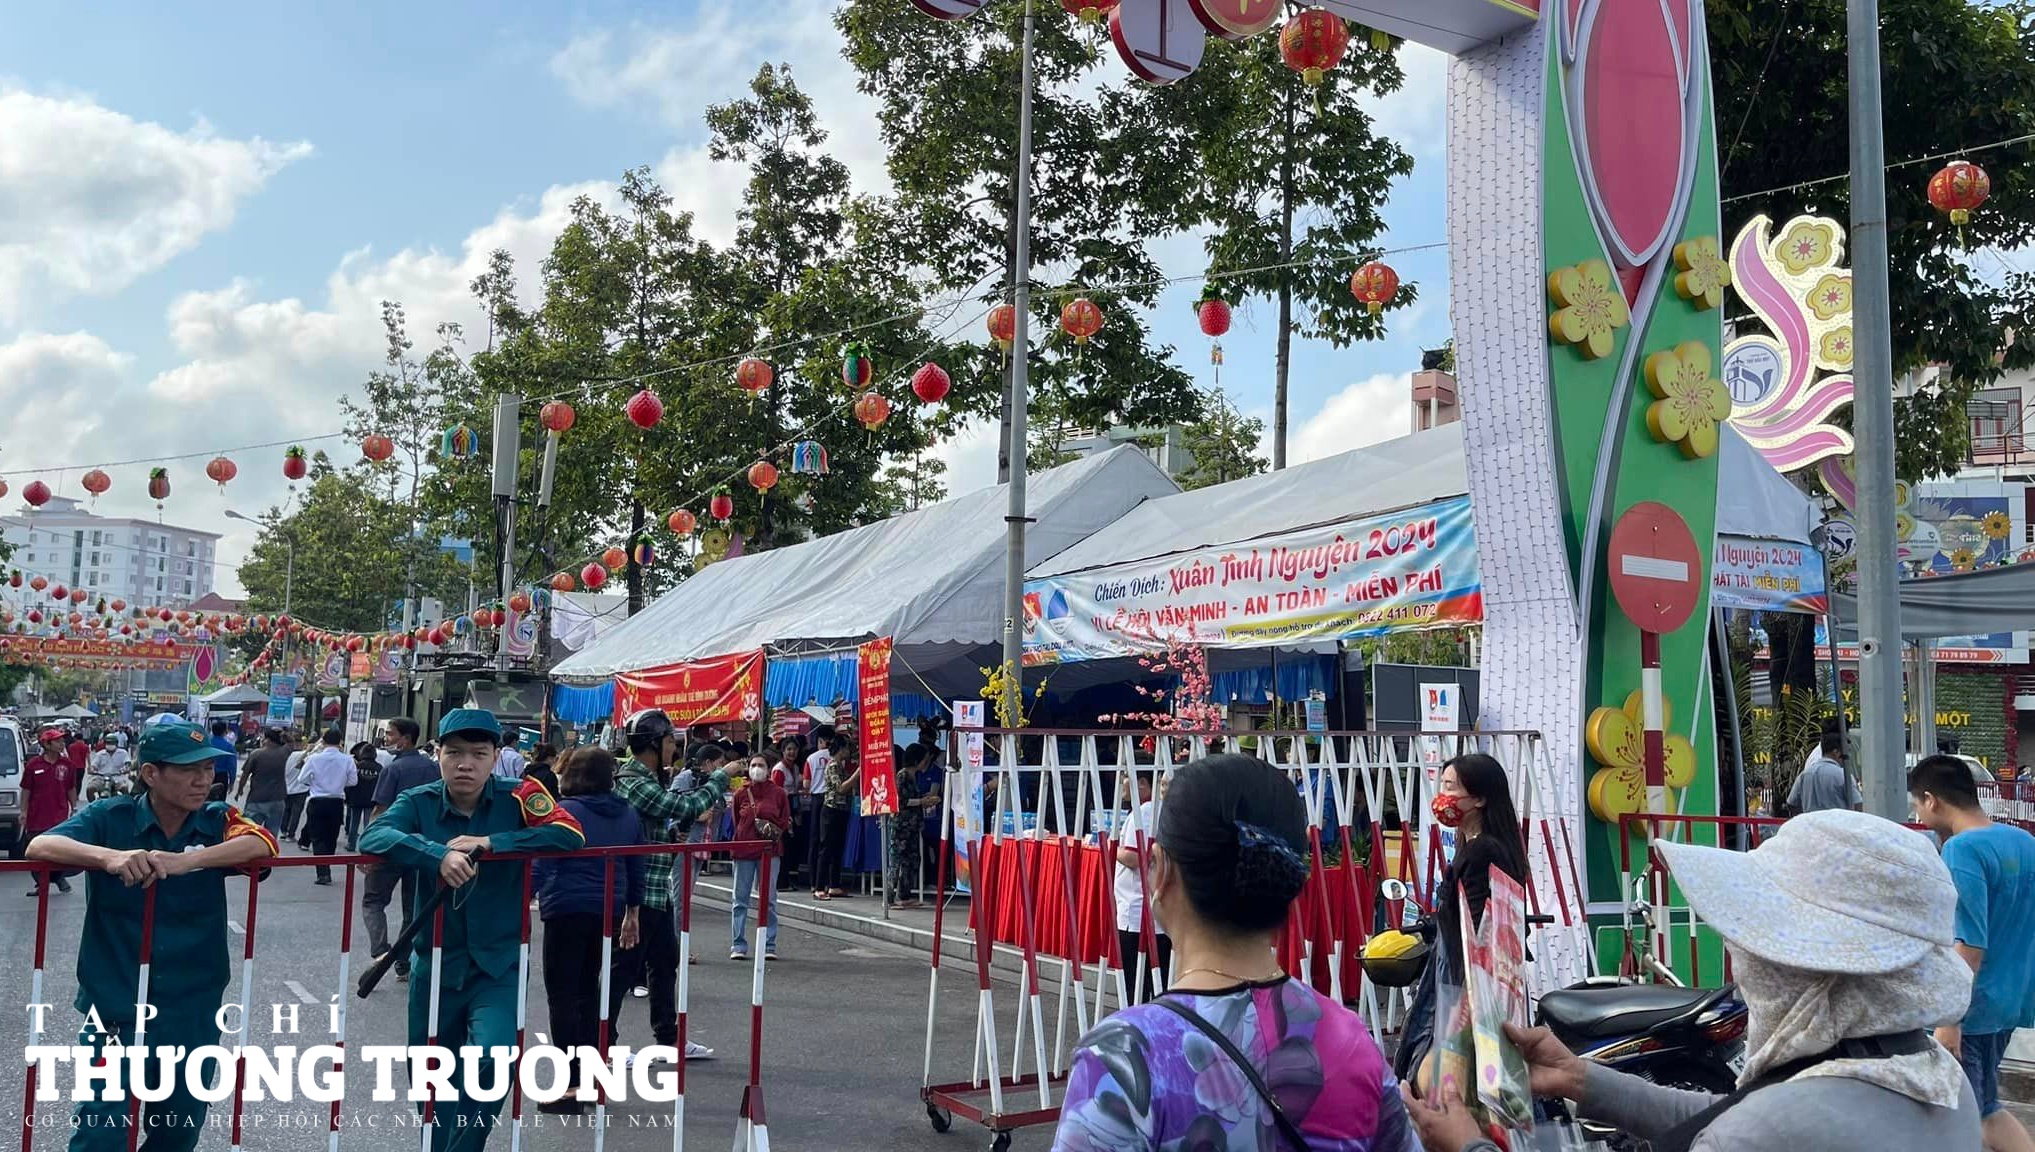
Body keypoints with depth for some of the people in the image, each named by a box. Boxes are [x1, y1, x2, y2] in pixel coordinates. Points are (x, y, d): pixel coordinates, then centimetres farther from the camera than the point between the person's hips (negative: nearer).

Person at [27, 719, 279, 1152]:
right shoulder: (110, 818, -6)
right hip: (115, 1010, -2)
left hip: (193, 1012, 3)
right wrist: (111, 857, -38)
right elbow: (40, 846, -20)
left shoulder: (217, 820, -2)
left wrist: (186, 860, -34)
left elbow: (263, 844, -20)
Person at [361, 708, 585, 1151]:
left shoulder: (518, 797, -8)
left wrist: (491, 844, -28)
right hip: (435, 963, 2)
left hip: (498, 964, -2)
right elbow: (372, 837, -23)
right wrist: (438, 855, -39)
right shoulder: (419, 803, -6)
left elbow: (571, 835, -21)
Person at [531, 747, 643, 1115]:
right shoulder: (628, 815, 8)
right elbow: (637, 869, 15)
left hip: (567, 909, -6)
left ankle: (572, 1085, -3)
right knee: (588, 989, 19)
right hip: (609, 911, 6)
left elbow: (540, 865, -14)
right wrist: (632, 914, 25)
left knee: (562, 994, -1)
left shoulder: (563, 811, -9)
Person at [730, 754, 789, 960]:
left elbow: (785, 820, 6)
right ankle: (738, 945, 9)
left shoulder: (778, 793, 3)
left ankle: (769, 946, 8)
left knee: (769, 900, 2)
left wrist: (773, 830, -7)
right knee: (740, 900, 3)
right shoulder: (740, 794, 6)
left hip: (770, 851, -1)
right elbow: (735, 821, 11)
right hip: (743, 850, 1)